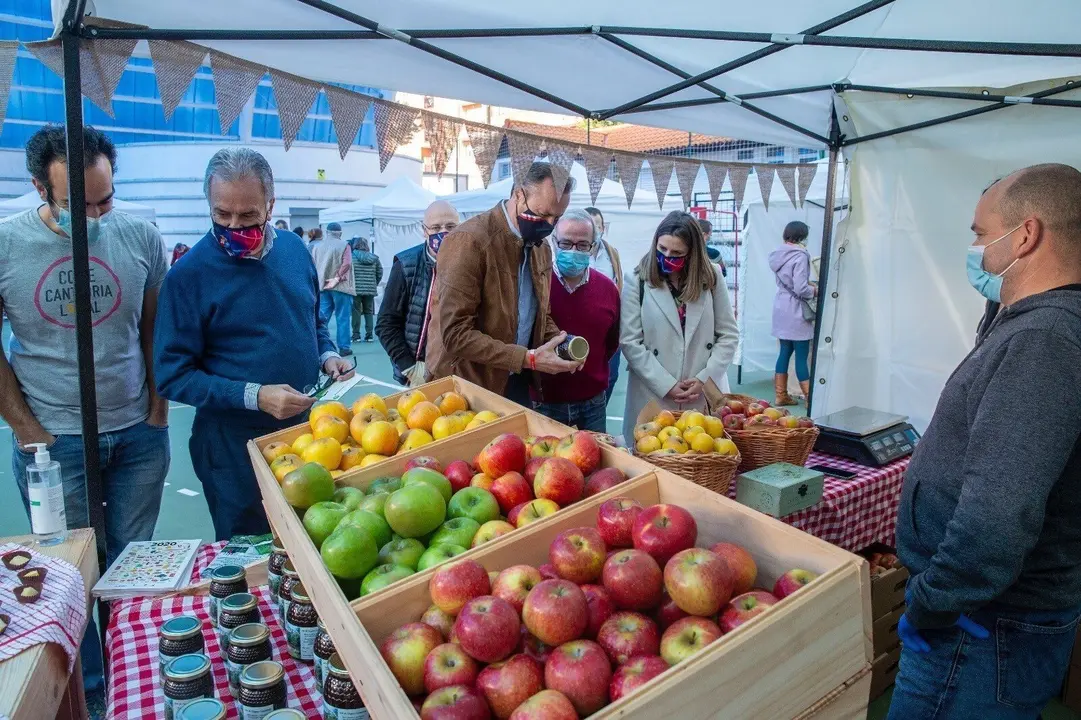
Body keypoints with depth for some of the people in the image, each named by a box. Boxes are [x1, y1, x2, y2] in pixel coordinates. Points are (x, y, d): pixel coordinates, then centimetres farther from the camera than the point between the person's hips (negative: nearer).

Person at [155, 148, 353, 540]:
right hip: (235, 447, -4)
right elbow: (172, 376, -15)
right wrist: (254, 397, -24)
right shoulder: (190, 273, -15)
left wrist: (328, 356, -4)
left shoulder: (293, 248, 0)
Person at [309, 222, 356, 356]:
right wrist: (337, 278, -14)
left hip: (322, 286, 4)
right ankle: (344, 347, 5)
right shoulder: (344, 245, -4)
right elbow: (347, 263, -16)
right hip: (340, 286, -4)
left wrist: (319, 281, 9)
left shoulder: (316, 245, 9)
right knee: (342, 317, 3)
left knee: (322, 317, 8)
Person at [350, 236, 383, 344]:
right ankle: (369, 335, 8)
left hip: (356, 289, -3)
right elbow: (380, 273, 7)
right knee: (369, 312, 10)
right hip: (371, 290, 3)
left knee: (356, 311, 3)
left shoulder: (351, 257, -6)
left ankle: (356, 335, 2)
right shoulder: (374, 258, 4)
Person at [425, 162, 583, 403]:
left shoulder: (542, 248, 6)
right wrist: (529, 359, -24)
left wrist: (559, 342, -3)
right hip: (467, 385, -7)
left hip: (518, 383, 7)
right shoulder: (469, 241, -19)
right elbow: (455, 334, -24)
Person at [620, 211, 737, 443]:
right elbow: (630, 342, -6)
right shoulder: (637, 280, -2)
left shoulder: (711, 277, 5)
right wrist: (667, 386, -11)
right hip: (653, 399, -1)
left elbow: (728, 335, 6)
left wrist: (705, 379, -6)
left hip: (703, 398, 2)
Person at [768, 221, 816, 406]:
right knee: (801, 355, -2)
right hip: (796, 310, -8)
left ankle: (781, 395, 19)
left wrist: (808, 283, 13)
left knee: (785, 351, 14)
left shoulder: (779, 254, 7)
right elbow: (800, 289, -21)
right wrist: (815, 290, -3)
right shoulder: (800, 256, -18)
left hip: (781, 308, 8)